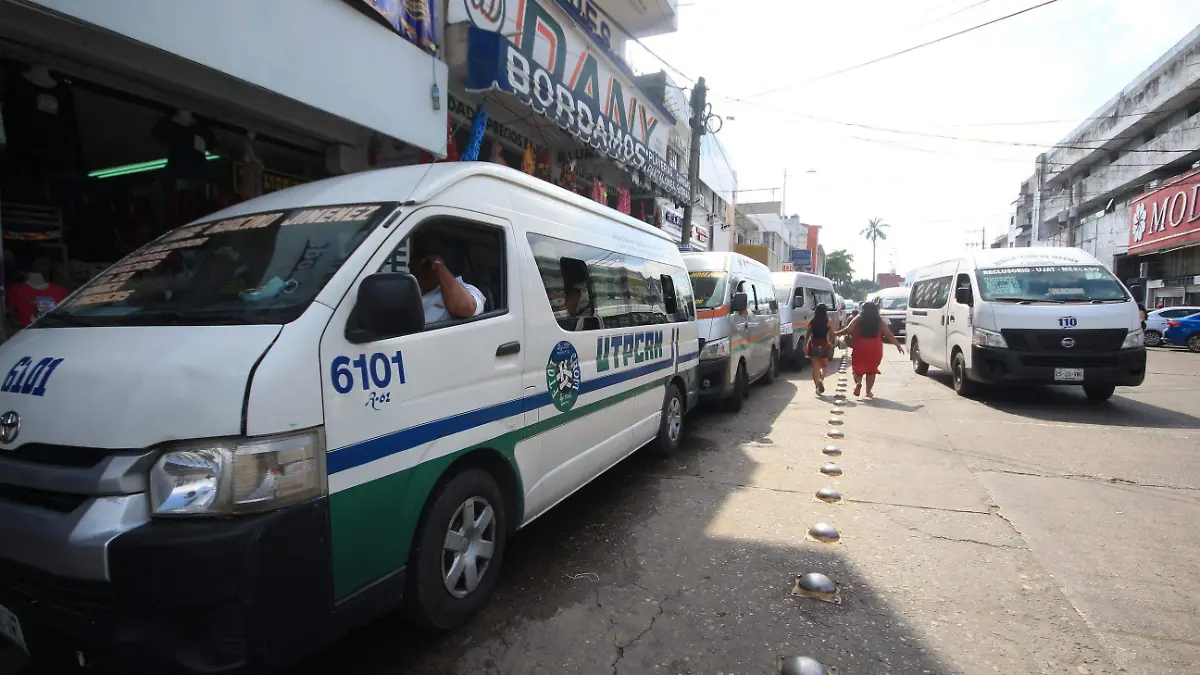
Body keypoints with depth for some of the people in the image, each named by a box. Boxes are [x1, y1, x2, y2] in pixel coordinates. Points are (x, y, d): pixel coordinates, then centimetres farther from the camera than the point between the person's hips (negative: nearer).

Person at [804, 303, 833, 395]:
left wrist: (805, 345, 11)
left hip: (813, 345, 1)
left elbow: (807, 334, 3)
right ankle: (821, 379, -11)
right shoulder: (828, 321, -5)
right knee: (824, 365, 14)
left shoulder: (812, 321, 0)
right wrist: (831, 345, 8)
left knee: (815, 367, 4)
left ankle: (817, 385, -4)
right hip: (824, 345, -1)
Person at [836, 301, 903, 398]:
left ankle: (858, 383, -14)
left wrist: (836, 333, 4)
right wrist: (898, 345, 7)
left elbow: (848, 330, -9)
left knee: (858, 368, 13)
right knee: (871, 370, 13)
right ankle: (868, 391, 13)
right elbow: (889, 335, 1)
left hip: (860, 348, -1)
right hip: (875, 350, 1)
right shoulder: (880, 322, 3)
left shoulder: (858, 319, -1)